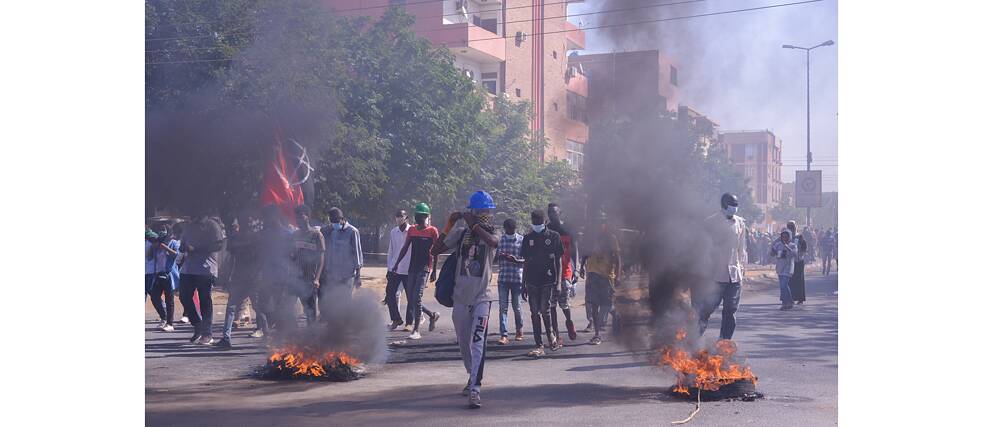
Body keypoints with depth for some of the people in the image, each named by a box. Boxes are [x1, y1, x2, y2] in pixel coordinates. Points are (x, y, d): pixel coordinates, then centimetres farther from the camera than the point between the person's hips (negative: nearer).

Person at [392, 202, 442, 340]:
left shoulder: (432, 231, -4)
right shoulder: (412, 230, 12)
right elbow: (405, 248, 17)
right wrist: (396, 265, 13)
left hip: (424, 268, -6)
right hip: (412, 268, 6)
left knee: (417, 297, -13)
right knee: (411, 299, 8)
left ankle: (416, 330, -9)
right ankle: (433, 315, 30)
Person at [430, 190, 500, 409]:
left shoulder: (493, 232, -2)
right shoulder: (460, 233, 5)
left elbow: (493, 241, -27)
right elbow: (436, 250, 2)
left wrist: (473, 224, -24)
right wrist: (449, 225, -4)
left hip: (481, 297, -4)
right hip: (461, 298, 4)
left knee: (478, 342, -18)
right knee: (464, 343, 15)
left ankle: (475, 389, -23)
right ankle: (473, 377, 38)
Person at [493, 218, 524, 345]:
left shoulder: (521, 240, 0)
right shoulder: (500, 240, 6)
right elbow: (494, 258, 11)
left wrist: (516, 260, -20)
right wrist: (499, 255, -12)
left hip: (517, 277, -1)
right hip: (503, 278, 2)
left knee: (517, 306, 7)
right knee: (503, 307, -5)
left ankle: (519, 330, 30)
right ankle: (504, 335, -7)